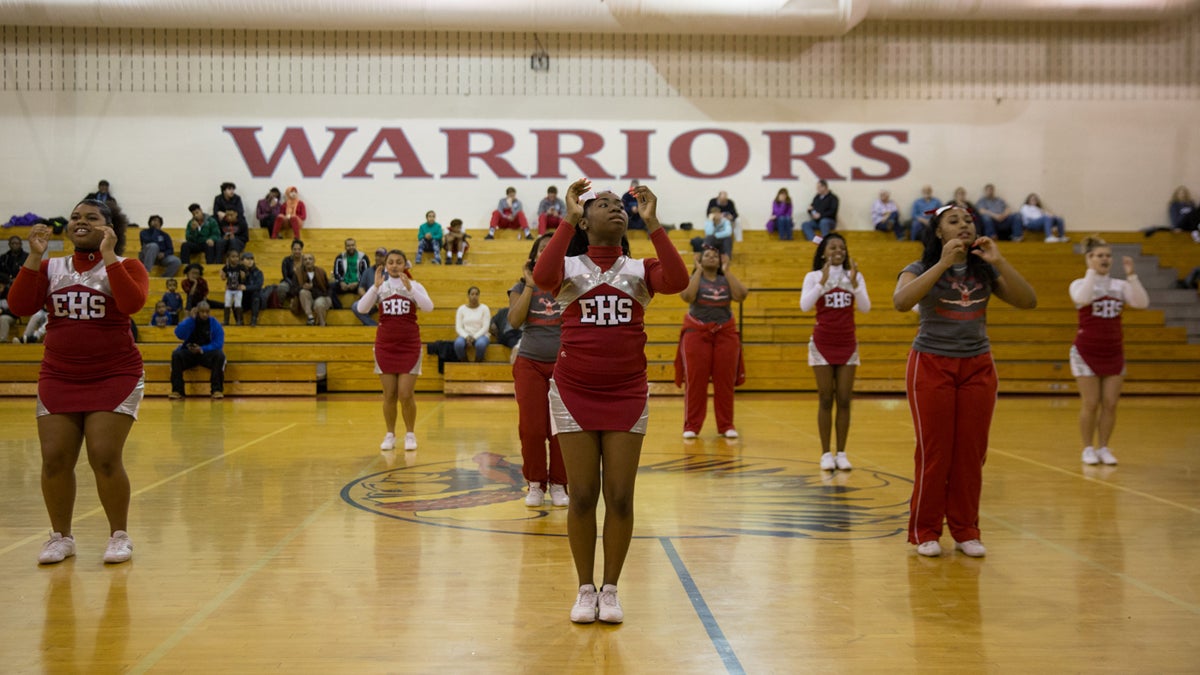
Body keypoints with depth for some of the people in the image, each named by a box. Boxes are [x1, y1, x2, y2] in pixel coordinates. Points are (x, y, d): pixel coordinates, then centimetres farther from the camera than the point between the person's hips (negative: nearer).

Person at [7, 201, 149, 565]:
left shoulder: (126, 266, 0)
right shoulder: (51, 268, 10)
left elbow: (132, 303, -22)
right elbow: (19, 306, -5)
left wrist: (109, 255, -20)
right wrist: (34, 256, -10)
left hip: (114, 376, -4)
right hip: (58, 377, 4)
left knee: (105, 459, -10)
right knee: (54, 459, -2)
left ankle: (120, 535, 7)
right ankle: (61, 537, 14)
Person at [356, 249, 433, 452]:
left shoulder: (415, 286, 1)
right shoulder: (380, 287, 4)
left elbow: (428, 307, -15)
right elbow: (362, 308, -9)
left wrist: (409, 287, -24)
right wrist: (376, 286, -20)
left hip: (409, 345, -1)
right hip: (385, 345, 1)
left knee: (406, 395, -4)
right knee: (389, 395, 4)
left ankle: (410, 434, 11)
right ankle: (390, 435, 15)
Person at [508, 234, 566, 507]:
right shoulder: (522, 287, 6)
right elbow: (514, 321, -11)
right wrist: (529, 285, -9)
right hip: (530, 364, 0)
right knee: (531, 428, -2)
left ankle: (558, 484, 11)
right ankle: (535, 484, 11)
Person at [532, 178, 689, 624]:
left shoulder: (640, 269, 5)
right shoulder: (569, 266, 1)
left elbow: (677, 281, -18)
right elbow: (541, 277, -23)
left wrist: (652, 222, -18)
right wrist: (567, 218, -20)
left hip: (627, 394, 1)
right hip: (574, 393, -1)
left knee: (620, 498, 1)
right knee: (582, 496, 2)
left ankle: (610, 590, 16)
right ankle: (585, 590, 16)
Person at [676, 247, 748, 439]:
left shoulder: (726, 280, 10)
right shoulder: (694, 278, 3)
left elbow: (741, 295, -9)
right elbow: (687, 296, -18)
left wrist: (727, 271, -4)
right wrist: (698, 271, -9)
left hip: (725, 333, 2)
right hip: (697, 333, -2)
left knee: (725, 381, 1)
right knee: (695, 381, -3)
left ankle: (726, 425, 9)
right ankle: (691, 426, 4)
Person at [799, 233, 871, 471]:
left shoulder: (855, 276, 5)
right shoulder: (814, 276, -1)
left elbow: (865, 308, -4)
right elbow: (805, 306, -14)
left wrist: (854, 283, -17)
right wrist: (823, 281, -22)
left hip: (847, 344, 2)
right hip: (823, 344, -2)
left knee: (844, 400, 2)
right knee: (825, 400, 0)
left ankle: (841, 453, 8)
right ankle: (826, 453, 4)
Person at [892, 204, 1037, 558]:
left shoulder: (985, 271, 7)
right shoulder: (921, 269, -3)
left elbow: (1028, 301, -3)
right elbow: (901, 301, -25)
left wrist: (999, 261, -13)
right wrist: (943, 263, -26)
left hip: (977, 367, 4)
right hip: (932, 366, -3)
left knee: (971, 452, 5)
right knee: (933, 452, -1)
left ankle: (966, 531, 15)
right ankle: (925, 532, 10)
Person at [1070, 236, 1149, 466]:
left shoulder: (1120, 285, 7)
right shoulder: (1079, 284, -2)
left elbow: (1142, 303, -9)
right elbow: (1082, 298, -25)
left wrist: (1131, 275, -16)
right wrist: (1092, 271, -24)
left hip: (1113, 352, 3)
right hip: (1086, 352, -3)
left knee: (1110, 404, 2)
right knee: (1090, 404, -2)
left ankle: (1103, 448, 14)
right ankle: (1088, 449, 10)